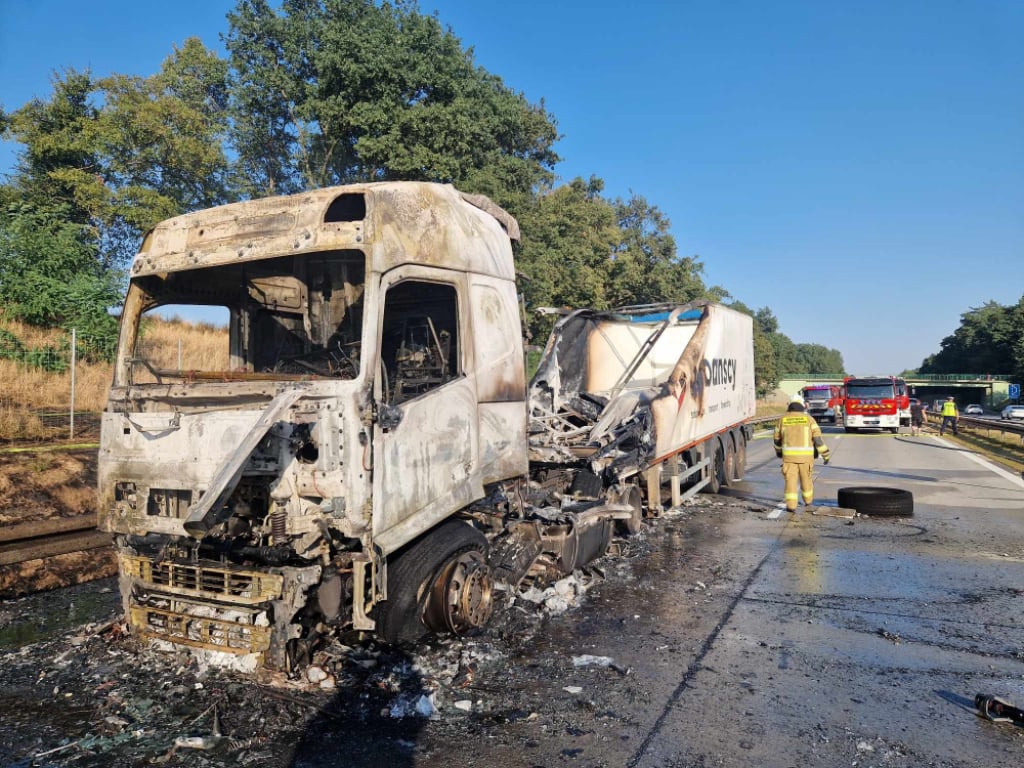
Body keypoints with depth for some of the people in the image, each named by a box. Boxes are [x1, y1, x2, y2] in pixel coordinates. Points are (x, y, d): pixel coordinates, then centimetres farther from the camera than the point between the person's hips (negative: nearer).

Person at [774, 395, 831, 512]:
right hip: (805, 455, 1)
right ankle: (808, 500, 37)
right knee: (806, 478, 19)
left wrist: (779, 452, 32)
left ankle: (791, 505, -10)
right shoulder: (808, 418, 2)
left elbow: (777, 439, 14)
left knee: (791, 479, -1)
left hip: (789, 454, -1)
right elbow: (818, 438, -3)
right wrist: (825, 454, 3)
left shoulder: (783, 419, 5)